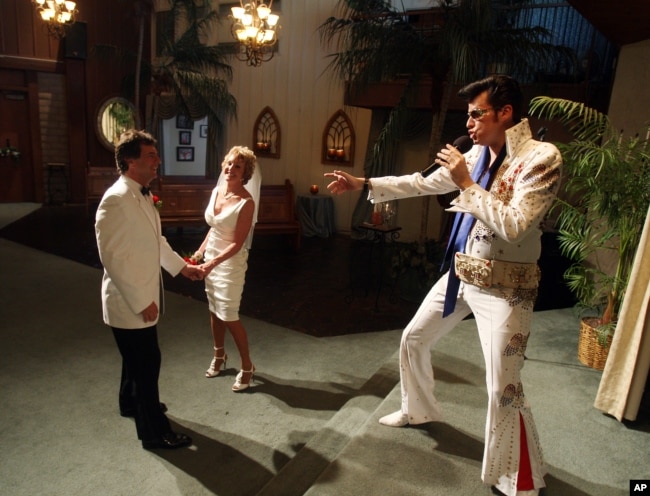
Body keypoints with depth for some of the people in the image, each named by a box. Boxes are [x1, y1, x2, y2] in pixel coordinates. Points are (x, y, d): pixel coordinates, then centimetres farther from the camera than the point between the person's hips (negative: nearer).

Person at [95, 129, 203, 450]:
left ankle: (131, 403, 49)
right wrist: (141, 301, -23)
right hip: (130, 302, -9)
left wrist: (182, 267, 18)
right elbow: (112, 257, -25)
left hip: (143, 297, 9)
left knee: (137, 358, 26)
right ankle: (154, 432, 19)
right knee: (147, 363, 2)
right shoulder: (116, 200, -23)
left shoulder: (143, 195, 7)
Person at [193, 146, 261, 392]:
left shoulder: (246, 202, -20)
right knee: (214, 310, 17)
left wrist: (213, 263, -28)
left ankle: (247, 366, 17)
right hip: (211, 258, 7)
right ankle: (219, 356, 37)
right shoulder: (216, 191, 2)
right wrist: (200, 252, 7)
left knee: (229, 315, -2)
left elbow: (237, 244, -21)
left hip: (231, 262, -7)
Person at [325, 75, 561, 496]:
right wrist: (363, 183, 9)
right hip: (460, 276, 8)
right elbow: (421, 184, 11)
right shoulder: (475, 157, 5)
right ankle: (418, 410, 44)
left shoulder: (542, 158, -16)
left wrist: (466, 184, -20)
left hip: (504, 287, -7)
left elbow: (513, 227, -26)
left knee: (504, 389, -5)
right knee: (413, 339, 18)